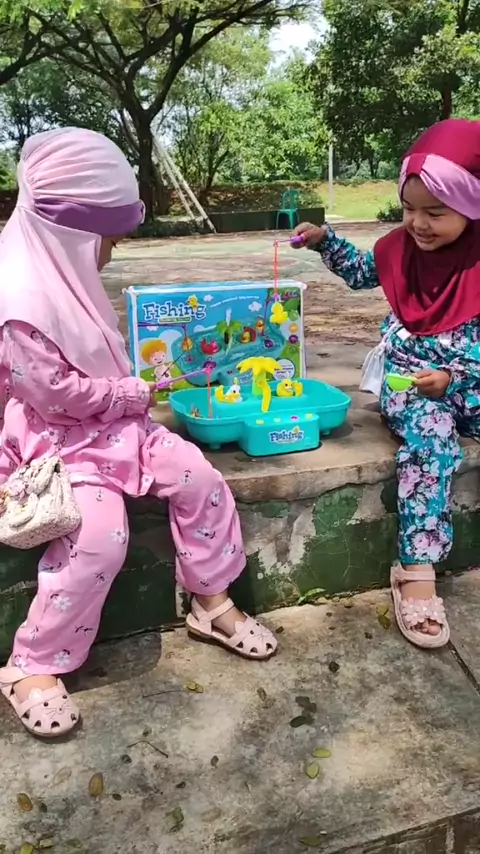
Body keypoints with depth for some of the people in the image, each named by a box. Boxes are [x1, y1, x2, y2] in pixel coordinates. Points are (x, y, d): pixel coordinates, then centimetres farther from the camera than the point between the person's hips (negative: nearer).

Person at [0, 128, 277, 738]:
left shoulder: (67, 278, 8)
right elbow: (54, 391, -23)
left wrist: (133, 383, 6)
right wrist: (134, 393, -13)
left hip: (110, 421, 9)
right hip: (57, 438, -9)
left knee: (200, 479, -3)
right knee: (100, 535, -26)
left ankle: (210, 601, 14)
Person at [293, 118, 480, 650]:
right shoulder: (401, 247, 2)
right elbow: (360, 272, 24)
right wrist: (324, 241, 12)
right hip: (407, 377, -1)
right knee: (430, 435, -30)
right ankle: (415, 570, -29)